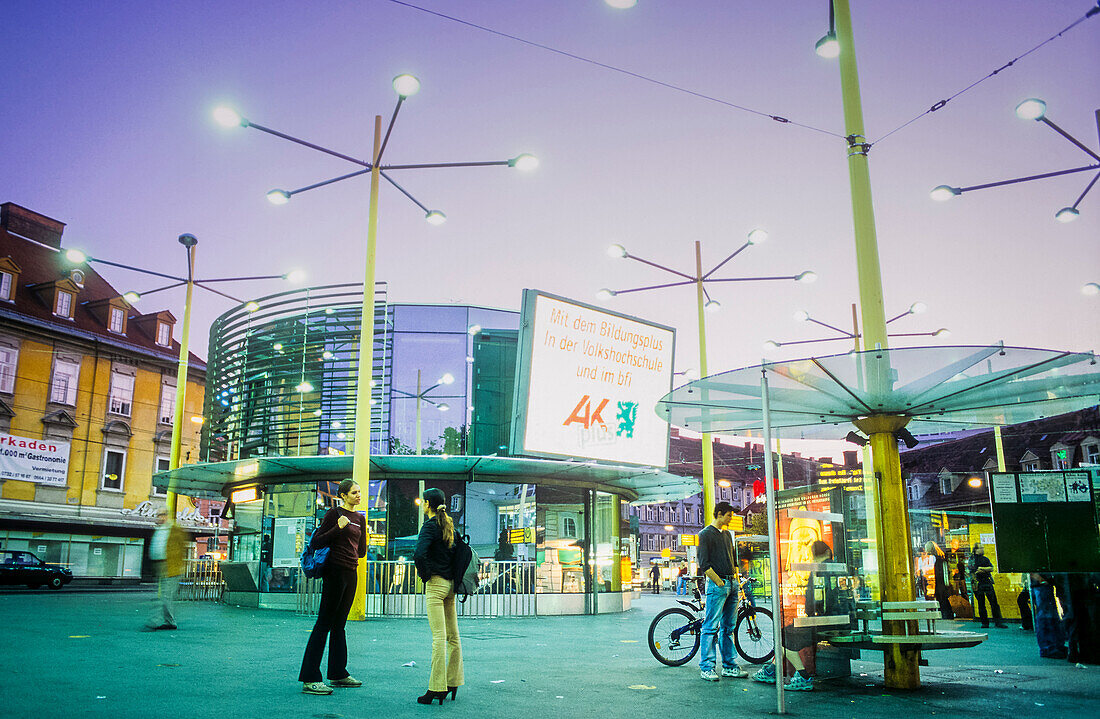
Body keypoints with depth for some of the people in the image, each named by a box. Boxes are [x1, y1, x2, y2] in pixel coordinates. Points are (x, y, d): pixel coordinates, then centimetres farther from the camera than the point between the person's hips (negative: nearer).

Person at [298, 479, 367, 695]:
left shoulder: (360, 518, 15)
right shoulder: (334, 513, -6)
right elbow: (317, 542, -12)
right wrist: (338, 528, -19)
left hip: (351, 572, 7)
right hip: (335, 571, -7)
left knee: (339, 625, 14)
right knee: (324, 624, -7)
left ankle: (338, 673, 20)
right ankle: (309, 679, -5)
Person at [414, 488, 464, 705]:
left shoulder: (430, 525, -11)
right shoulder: (449, 524, 12)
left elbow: (419, 553, -24)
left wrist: (424, 574, -10)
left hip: (435, 583, -8)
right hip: (450, 584, 8)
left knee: (439, 637, -8)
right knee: (453, 636, 11)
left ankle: (437, 689, -6)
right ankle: (453, 684, 19)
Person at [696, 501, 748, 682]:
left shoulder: (727, 534, 19)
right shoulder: (706, 534, -5)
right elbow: (703, 564, -12)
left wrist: (736, 580, 13)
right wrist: (719, 582, -14)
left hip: (731, 584, 8)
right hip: (717, 584, -8)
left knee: (728, 628, 11)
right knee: (711, 627, -7)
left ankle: (729, 666, 16)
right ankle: (706, 668, -3)